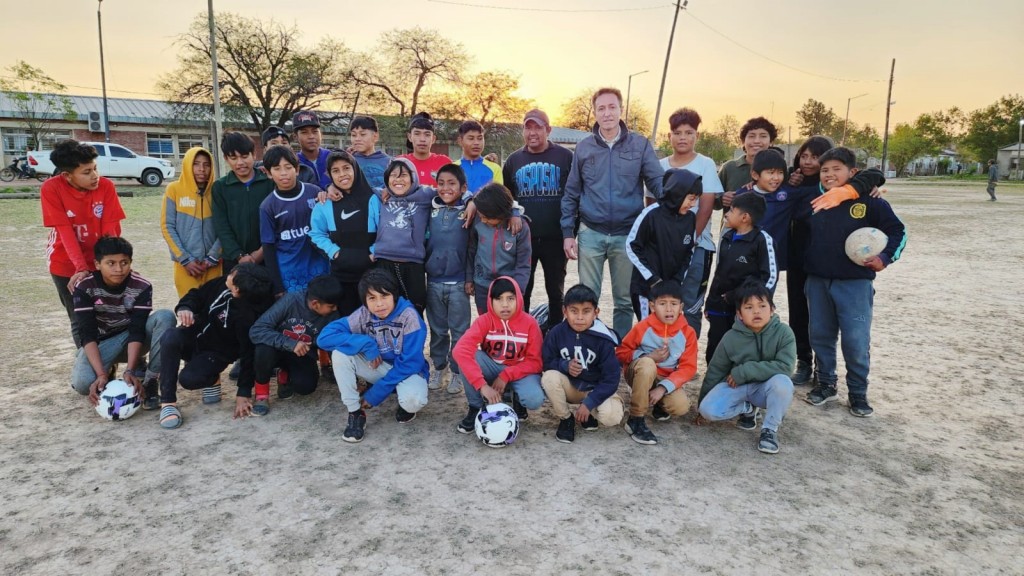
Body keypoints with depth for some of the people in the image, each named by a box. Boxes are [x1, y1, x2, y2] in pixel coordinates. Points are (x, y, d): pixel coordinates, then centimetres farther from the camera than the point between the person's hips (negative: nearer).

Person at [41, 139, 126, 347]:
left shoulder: (106, 186, -13)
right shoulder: (51, 188, -17)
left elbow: (111, 230, -13)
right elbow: (66, 232, -20)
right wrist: (81, 267, -28)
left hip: (99, 262, 1)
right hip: (66, 264, -1)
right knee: (80, 322, 3)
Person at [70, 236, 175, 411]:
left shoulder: (141, 287, -18)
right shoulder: (84, 287, -18)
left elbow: (137, 331, -22)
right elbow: (88, 335, -24)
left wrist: (129, 371, -35)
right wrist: (101, 374, -36)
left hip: (132, 341, 1)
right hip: (100, 343, 0)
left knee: (165, 317, -29)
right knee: (83, 383, -31)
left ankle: (149, 382, -23)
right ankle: (138, 367, -2)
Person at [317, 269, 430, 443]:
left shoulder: (409, 316, -24)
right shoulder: (363, 315, -15)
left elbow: (410, 363, -22)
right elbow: (324, 337, -21)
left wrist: (376, 393, -23)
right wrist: (366, 344, -30)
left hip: (407, 370, -3)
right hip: (379, 366, 3)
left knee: (413, 400, -37)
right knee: (339, 353, -21)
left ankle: (406, 405, 3)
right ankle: (356, 413, -9)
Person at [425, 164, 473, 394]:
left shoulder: (468, 211, -5)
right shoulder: (431, 209, 5)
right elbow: (424, 241, 8)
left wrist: (470, 277, -8)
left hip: (458, 282, -3)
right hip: (433, 281, 3)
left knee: (459, 331, 6)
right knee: (437, 329, 14)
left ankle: (457, 372, 18)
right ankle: (439, 367, 28)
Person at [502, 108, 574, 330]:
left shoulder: (565, 157, -2)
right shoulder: (514, 160, 8)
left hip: (555, 237, -2)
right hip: (522, 237, 2)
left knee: (555, 287, 11)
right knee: (522, 289, 8)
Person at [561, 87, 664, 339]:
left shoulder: (640, 145, 1)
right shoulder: (584, 147, 4)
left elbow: (658, 182, -4)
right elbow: (571, 194, 6)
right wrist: (568, 233, 1)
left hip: (627, 234, 0)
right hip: (591, 234, 0)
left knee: (625, 300, 10)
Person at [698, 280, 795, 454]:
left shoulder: (783, 332, -16)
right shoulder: (731, 338, -12)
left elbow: (785, 367, -26)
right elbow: (715, 371, 0)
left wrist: (744, 371, -27)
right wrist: (702, 401, 7)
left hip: (766, 387, -1)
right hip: (737, 387, 2)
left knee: (783, 382, -36)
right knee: (708, 409, -24)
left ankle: (770, 429, -11)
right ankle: (748, 409, 9)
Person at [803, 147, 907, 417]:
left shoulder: (869, 202, -6)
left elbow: (897, 231, -1)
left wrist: (885, 258, -13)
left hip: (855, 284, -4)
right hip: (818, 282, 4)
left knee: (856, 341, -1)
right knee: (820, 336, 12)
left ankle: (858, 393, 16)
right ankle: (826, 384, 28)